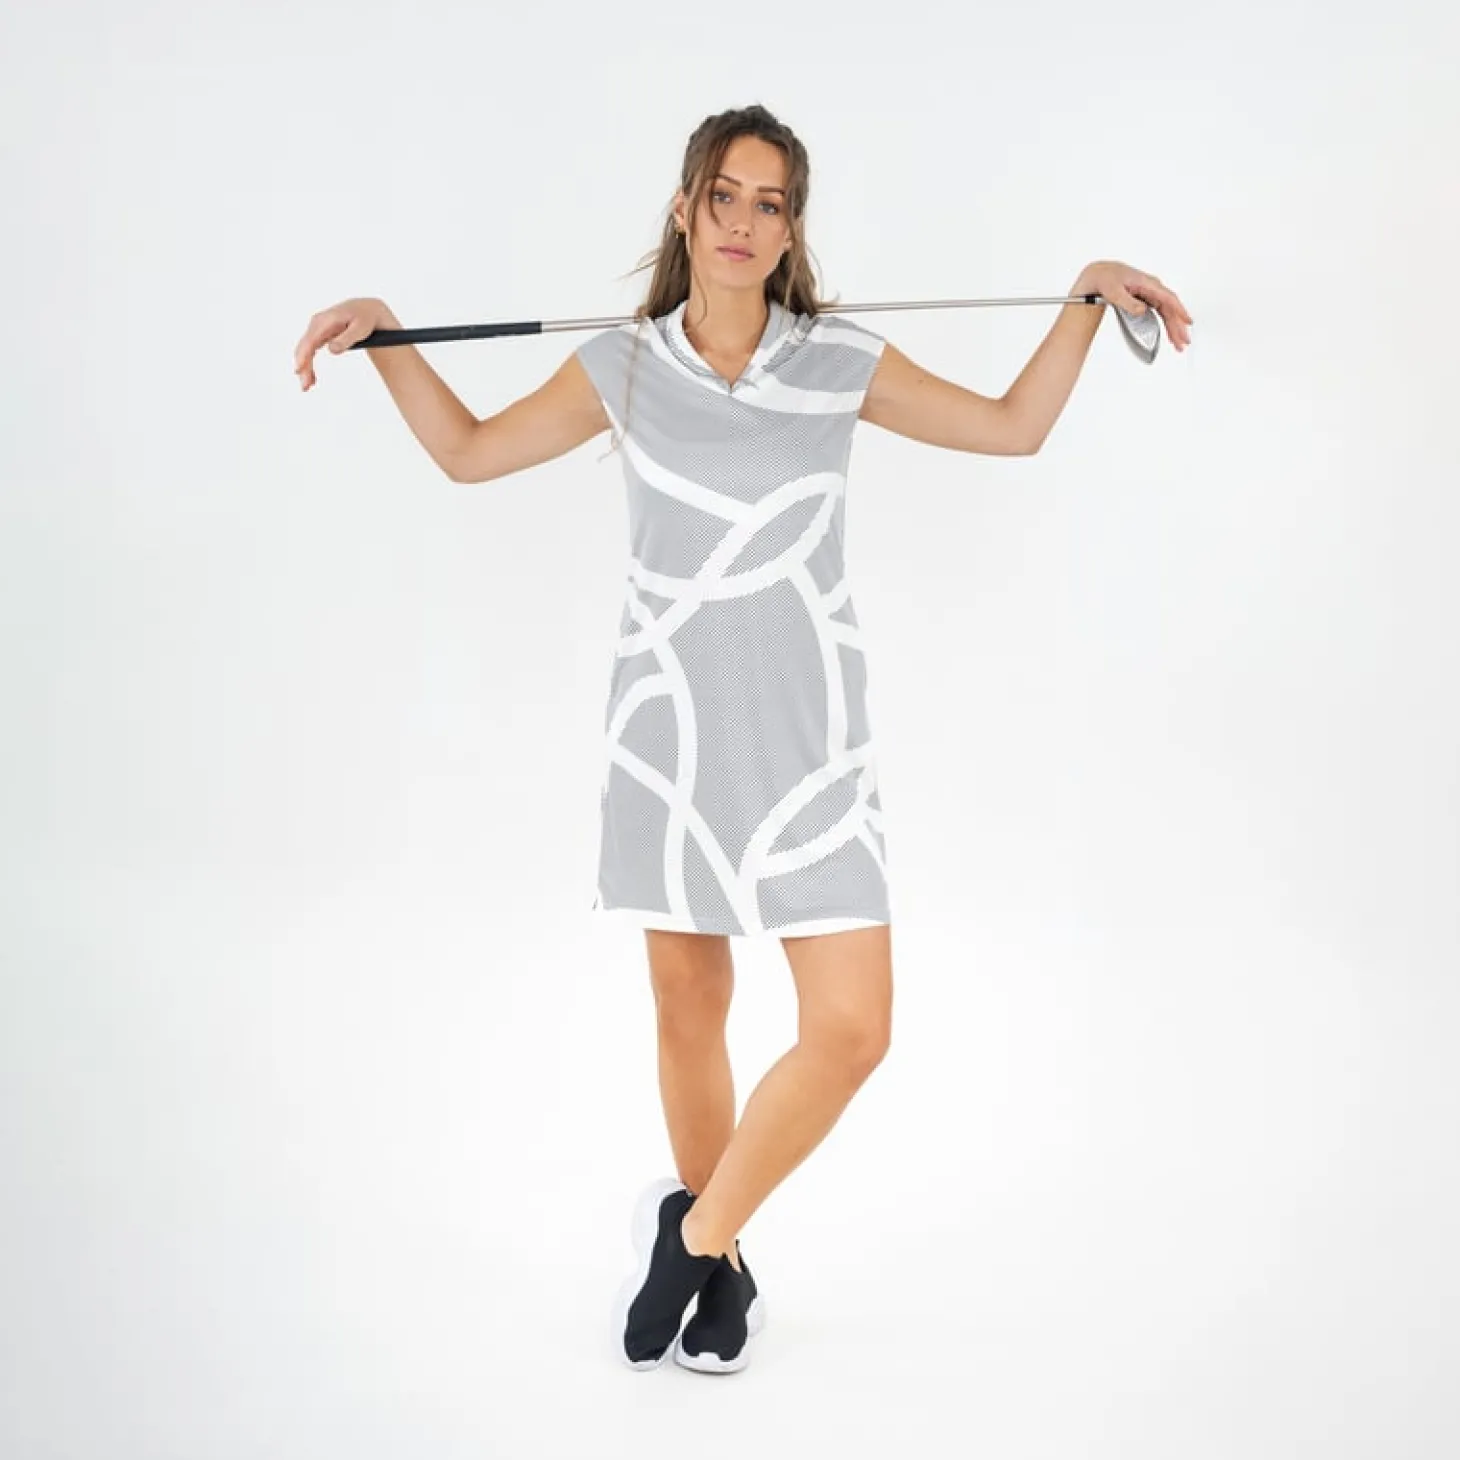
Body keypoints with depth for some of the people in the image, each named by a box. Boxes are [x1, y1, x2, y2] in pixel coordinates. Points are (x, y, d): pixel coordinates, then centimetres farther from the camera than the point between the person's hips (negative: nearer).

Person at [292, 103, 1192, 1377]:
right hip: (671, 732, 1)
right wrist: (383, 336, 0)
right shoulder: (624, 368, 2)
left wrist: (1087, 296, 1)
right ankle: (716, 1266, 33)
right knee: (689, 1013, 12)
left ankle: (693, 1230, 15)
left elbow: (1013, 427, 9)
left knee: (851, 1030, -8)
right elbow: (471, 452, 12)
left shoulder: (842, 363, 0)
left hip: (807, 737, 0)